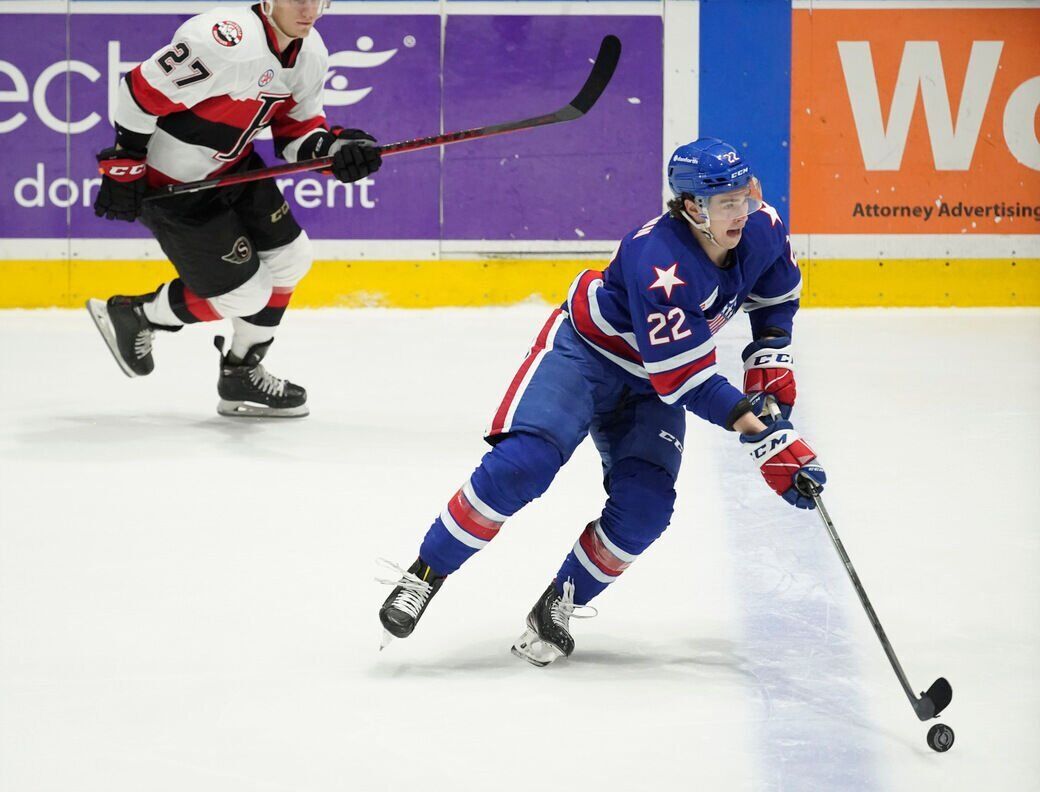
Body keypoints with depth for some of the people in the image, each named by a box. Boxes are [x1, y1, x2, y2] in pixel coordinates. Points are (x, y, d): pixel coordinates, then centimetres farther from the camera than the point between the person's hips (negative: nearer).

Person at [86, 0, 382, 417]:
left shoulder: (310, 52, -3)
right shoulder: (228, 42, -31)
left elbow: (297, 129, 6)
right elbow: (144, 90, -26)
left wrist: (335, 149, -15)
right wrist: (125, 166, -21)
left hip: (233, 168, 9)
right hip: (173, 185, -9)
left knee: (291, 259, 13)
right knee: (245, 295, -2)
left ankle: (242, 378, 29)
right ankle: (129, 316, 19)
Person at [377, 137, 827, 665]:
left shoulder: (761, 228, -15)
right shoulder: (659, 262, -36)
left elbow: (778, 293, 11)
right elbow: (684, 379, -33)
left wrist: (770, 359, 1)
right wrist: (755, 426, -37)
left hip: (649, 385, 6)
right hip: (584, 350, -6)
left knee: (644, 505, -13)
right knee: (522, 463, -24)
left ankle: (559, 605, 4)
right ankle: (425, 574, -13)